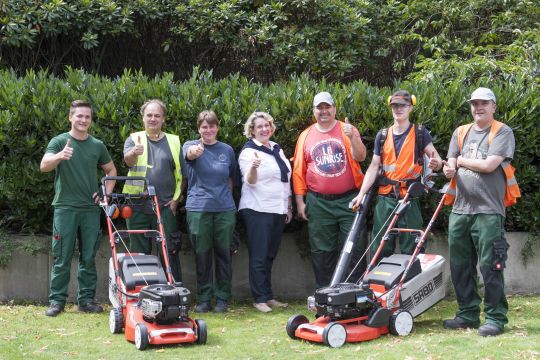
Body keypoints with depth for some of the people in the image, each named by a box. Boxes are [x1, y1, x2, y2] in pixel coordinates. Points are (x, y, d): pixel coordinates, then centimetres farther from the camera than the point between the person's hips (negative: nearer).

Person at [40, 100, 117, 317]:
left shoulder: (97, 145, 9)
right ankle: (57, 301, 7)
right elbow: (44, 166, -17)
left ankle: (86, 300, 15)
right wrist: (60, 156, -38)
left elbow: (111, 171, 21)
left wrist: (107, 193, 6)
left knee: (88, 258, 7)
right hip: (65, 208, -3)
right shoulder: (59, 142, -1)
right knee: (62, 258, -1)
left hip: (90, 209, 3)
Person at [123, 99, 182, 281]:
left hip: (165, 205, 0)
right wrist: (135, 152, -38)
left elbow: (180, 172, 12)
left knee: (169, 251, 1)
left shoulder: (174, 141, 10)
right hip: (138, 206, 0)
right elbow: (128, 160, -15)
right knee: (139, 253, 7)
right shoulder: (134, 139, 6)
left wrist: (176, 198, 1)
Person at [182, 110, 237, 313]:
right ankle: (203, 299, 12)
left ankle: (222, 298, 14)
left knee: (223, 254, 5)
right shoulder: (191, 146, 1)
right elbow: (188, 154, -24)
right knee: (202, 254, 2)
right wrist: (194, 151, -47)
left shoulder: (227, 150, 9)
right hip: (198, 209, -2)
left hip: (225, 209, 2)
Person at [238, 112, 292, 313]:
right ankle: (260, 299, -1)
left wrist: (289, 207, 20)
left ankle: (268, 296, 16)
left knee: (270, 256, 10)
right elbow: (250, 181, -15)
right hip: (258, 211, -6)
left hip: (278, 211, 7)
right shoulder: (249, 151, -5)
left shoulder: (277, 150, 16)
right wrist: (253, 167, -37)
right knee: (259, 257, -5)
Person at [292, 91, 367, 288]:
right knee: (322, 251, 8)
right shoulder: (306, 136, 8)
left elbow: (360, 157, -10)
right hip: (318, 203, 2)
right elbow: (298, 171, 8)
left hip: (348, 200, -1)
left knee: (353, 248, 1)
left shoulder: (347, 130, 3)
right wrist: (300, 201, 4)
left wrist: (352, 137, -27)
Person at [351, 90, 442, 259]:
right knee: (380, 249, 6)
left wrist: (435, 163, -28)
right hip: (385, 199, 3)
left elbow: (437, 158, -4)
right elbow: (374, 167, 7)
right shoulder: (382, 135, 9)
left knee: (410, 250, 2)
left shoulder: (420, 132, 1)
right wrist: (361, 193, -3)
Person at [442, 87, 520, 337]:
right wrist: (449, 170, -15)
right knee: (460, 266, 9)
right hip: (459, 209, 6)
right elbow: (450, 166, 9)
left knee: (490, 266, -5)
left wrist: (461, 160, -1)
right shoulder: (460, 132, 16)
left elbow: (489, 165, -14)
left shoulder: (503, 133, -1)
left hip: (488, 211, -6)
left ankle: (496, 318, 5)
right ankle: (467, 314, 21)